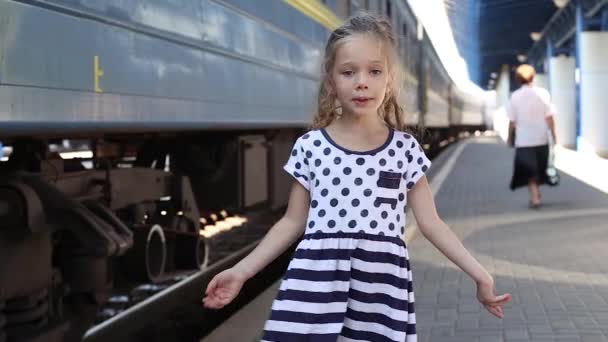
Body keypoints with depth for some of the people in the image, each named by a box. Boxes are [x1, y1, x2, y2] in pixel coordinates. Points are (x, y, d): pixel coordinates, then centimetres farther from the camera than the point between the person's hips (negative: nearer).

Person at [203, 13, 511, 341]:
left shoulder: (405, 149, 3)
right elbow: (293, 222, 8)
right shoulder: (310, 146, 2)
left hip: (380, 289, 1)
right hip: (315, 284, 0)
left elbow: (430, 222, 7)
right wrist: (241, 271, 1)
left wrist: (479, 274, 2)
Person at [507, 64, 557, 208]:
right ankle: (535, 194, 28)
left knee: (529, 171, 3)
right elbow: (549, 117, -7)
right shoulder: (543, 93, -5)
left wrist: (510, 137, 8)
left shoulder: (515, 96, -6)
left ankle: (535, 197, -8)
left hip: (524, 140, -1)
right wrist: (553, 135, 2)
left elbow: (512, 121, -5)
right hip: (541, 139, 2)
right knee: (538, 168, 18)